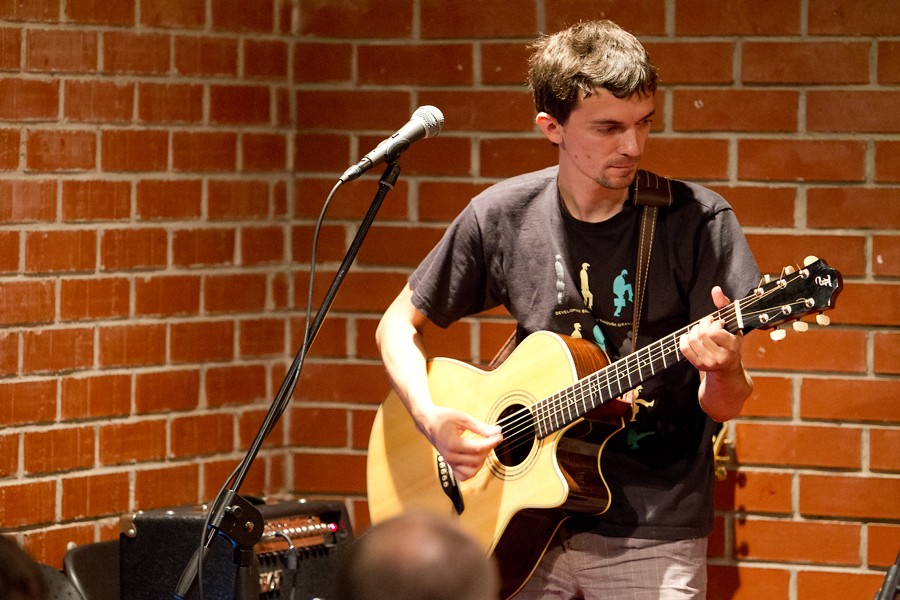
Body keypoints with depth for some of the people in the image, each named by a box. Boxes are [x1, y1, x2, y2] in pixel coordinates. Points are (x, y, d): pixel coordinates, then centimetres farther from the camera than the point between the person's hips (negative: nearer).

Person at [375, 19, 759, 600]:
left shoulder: (695, 220, -9)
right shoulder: (503, 216, -2)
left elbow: (723, 407, -9)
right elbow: (400, 324, 10)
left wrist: (724, 372, -32)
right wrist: (430, 417, -8)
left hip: (652, 538, -2)